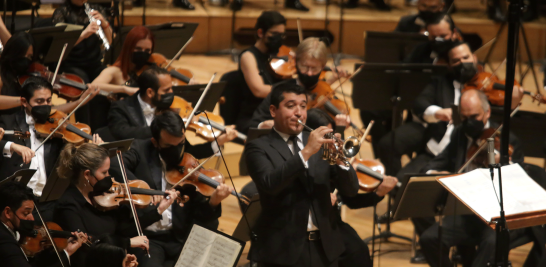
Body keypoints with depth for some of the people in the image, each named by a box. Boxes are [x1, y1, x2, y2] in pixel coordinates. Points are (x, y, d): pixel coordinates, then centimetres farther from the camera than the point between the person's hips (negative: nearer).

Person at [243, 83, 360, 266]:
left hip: (324, 247, 4)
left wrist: (340, 159, -14)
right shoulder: (258, 148, -1)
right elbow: (269, 183, -19)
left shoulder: (321, 143, 11)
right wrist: (306, 152, -24)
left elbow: (350, 190, 5)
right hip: (282, 250, -4)